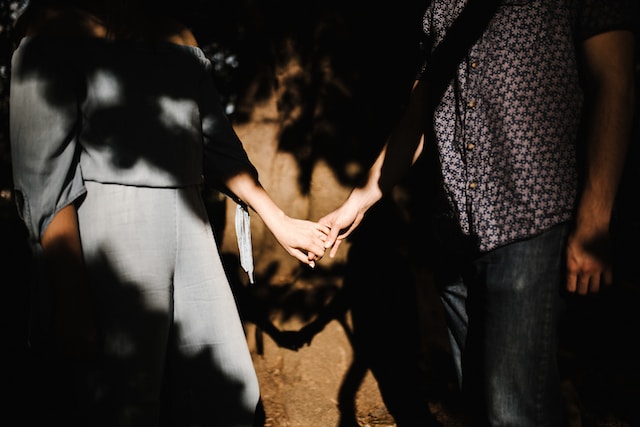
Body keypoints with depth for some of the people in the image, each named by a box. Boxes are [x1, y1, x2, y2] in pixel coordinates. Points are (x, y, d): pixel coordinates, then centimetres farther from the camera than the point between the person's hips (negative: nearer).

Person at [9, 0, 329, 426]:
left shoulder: (182, 38, 15)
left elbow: (220, 147, 19)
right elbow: (44, 175, -12)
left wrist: (279, 221, 17)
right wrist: (71, 302, -18)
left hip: (190, 232, 6)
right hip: (108, 236, -6)